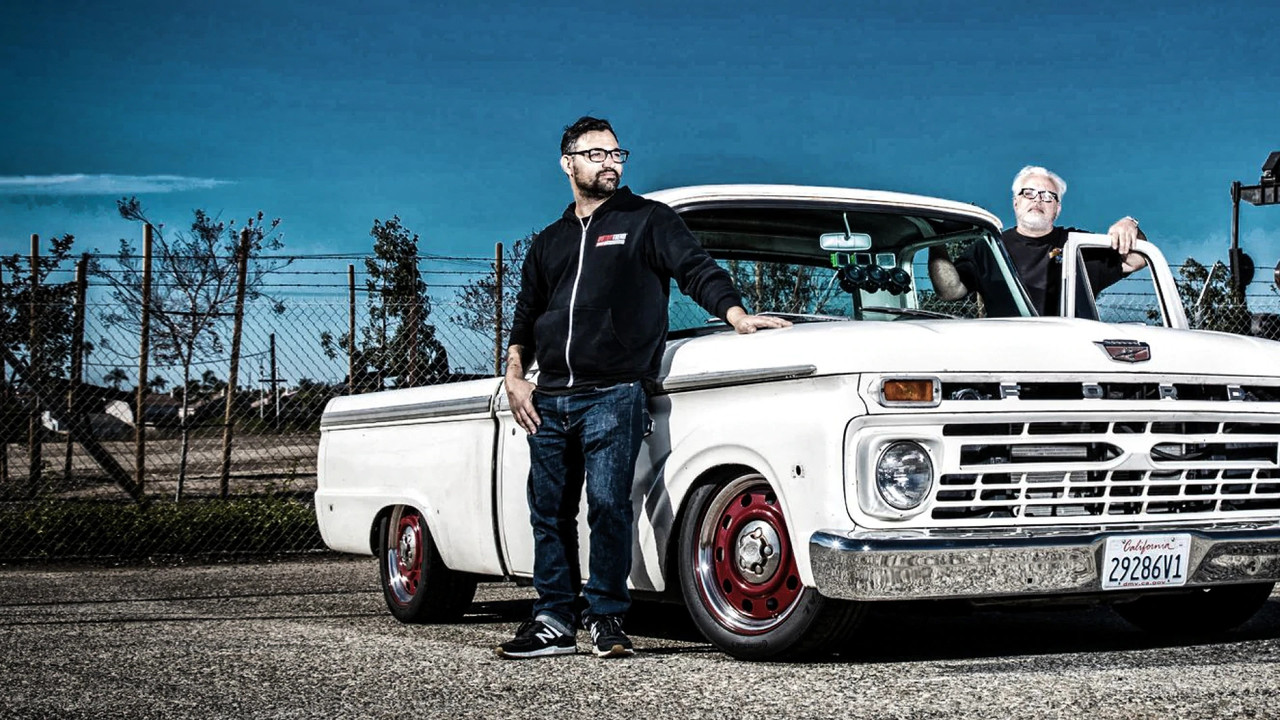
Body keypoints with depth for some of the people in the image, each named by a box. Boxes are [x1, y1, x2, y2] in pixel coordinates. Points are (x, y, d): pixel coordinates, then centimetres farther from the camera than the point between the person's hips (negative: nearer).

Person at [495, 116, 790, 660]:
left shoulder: (648, 221, 7)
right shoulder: (549, 242, 21)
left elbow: (696, 269, -5)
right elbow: (526, 315, 25)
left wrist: (736, 314, -22)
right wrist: (514, 376, 11)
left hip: (614, 394, -5)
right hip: (549, 400, 5)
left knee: (608, 506, -10)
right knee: (549, 511, 5)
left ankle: (606, 618, -1)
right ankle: (553, 622, 11)